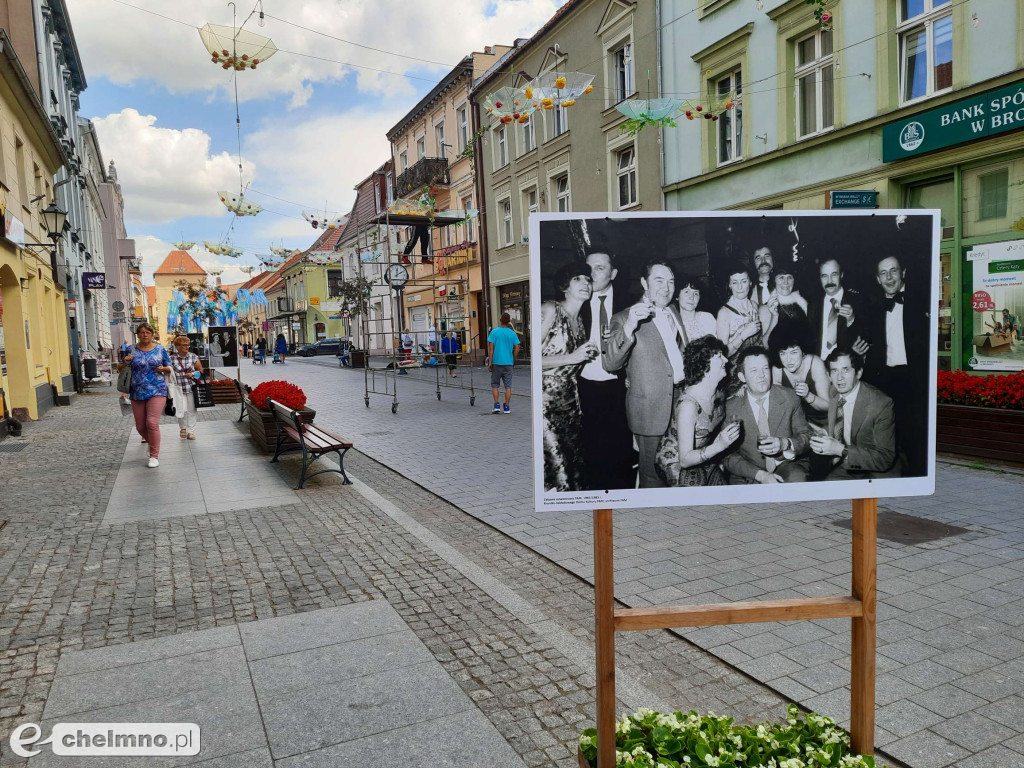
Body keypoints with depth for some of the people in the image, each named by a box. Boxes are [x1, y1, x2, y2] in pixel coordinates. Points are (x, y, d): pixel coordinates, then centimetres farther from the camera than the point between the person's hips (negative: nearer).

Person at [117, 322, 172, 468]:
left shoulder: (160, 350, 4)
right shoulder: (131, 350, 5)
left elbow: (170, 368, 12)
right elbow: (119, 368, 13)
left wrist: (164, 369, -10)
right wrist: (125, 363, -9)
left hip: (157, 391, -2)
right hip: (137, 393, 3)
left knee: (152, 423, -14)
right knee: (140, 426, 9)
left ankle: (154, 456, -4)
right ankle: (149, 439, 41)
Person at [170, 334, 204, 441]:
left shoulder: (193, 357, 4)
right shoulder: (172, 359, -1)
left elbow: (201, 370, 9)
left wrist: (193, 374, -7)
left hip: (191, 388, 1)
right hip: (178, 388, -1)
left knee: (191, 410, 4)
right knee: (181, 410, -3)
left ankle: (191, 431, 14)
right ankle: (183, 428, 24)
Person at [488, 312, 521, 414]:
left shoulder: (494, 332, -4)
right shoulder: (513, 333, 1)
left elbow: (490, 347, -8)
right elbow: (517, 348, -2)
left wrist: (489, 361, -5)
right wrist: (513, 360, 11)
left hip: (496, 362, -1)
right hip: (508, 363, 1)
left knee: (494, 384, 10)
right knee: (508, 386, 6)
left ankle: (496, 405, 2)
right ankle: (507, 407, 5)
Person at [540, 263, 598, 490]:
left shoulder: (579, 321, 14)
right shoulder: (550, 310, -10)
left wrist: (591, 353, 6)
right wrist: (571, 357, -19)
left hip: (570, 404, 8)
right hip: (548, 402, -8)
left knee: (573, 468, 11)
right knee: (555, 476, -7)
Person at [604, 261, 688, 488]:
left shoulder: (674, 312, 12)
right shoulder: (625, 318, -11)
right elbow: (610, 364, -24)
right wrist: (629, 326, -37)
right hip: (651, 409, -6)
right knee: (654, 478, 5)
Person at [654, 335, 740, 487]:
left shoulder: (717, 391, -8)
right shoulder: (688, 404, -31)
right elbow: (685, 459, -30)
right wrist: (718, 446, -42)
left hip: (702, 456, 7)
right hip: (675, 462, -7)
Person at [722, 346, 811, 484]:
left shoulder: (790, 398, 1)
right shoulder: (731, 408, -4)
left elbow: (806, 436, 7)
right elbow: (728, 455, -5)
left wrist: (785, 444, -16)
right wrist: (760, 475, -19)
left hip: (787, 464, 1)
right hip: (749, 474, -1)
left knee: (797, 479, -32)